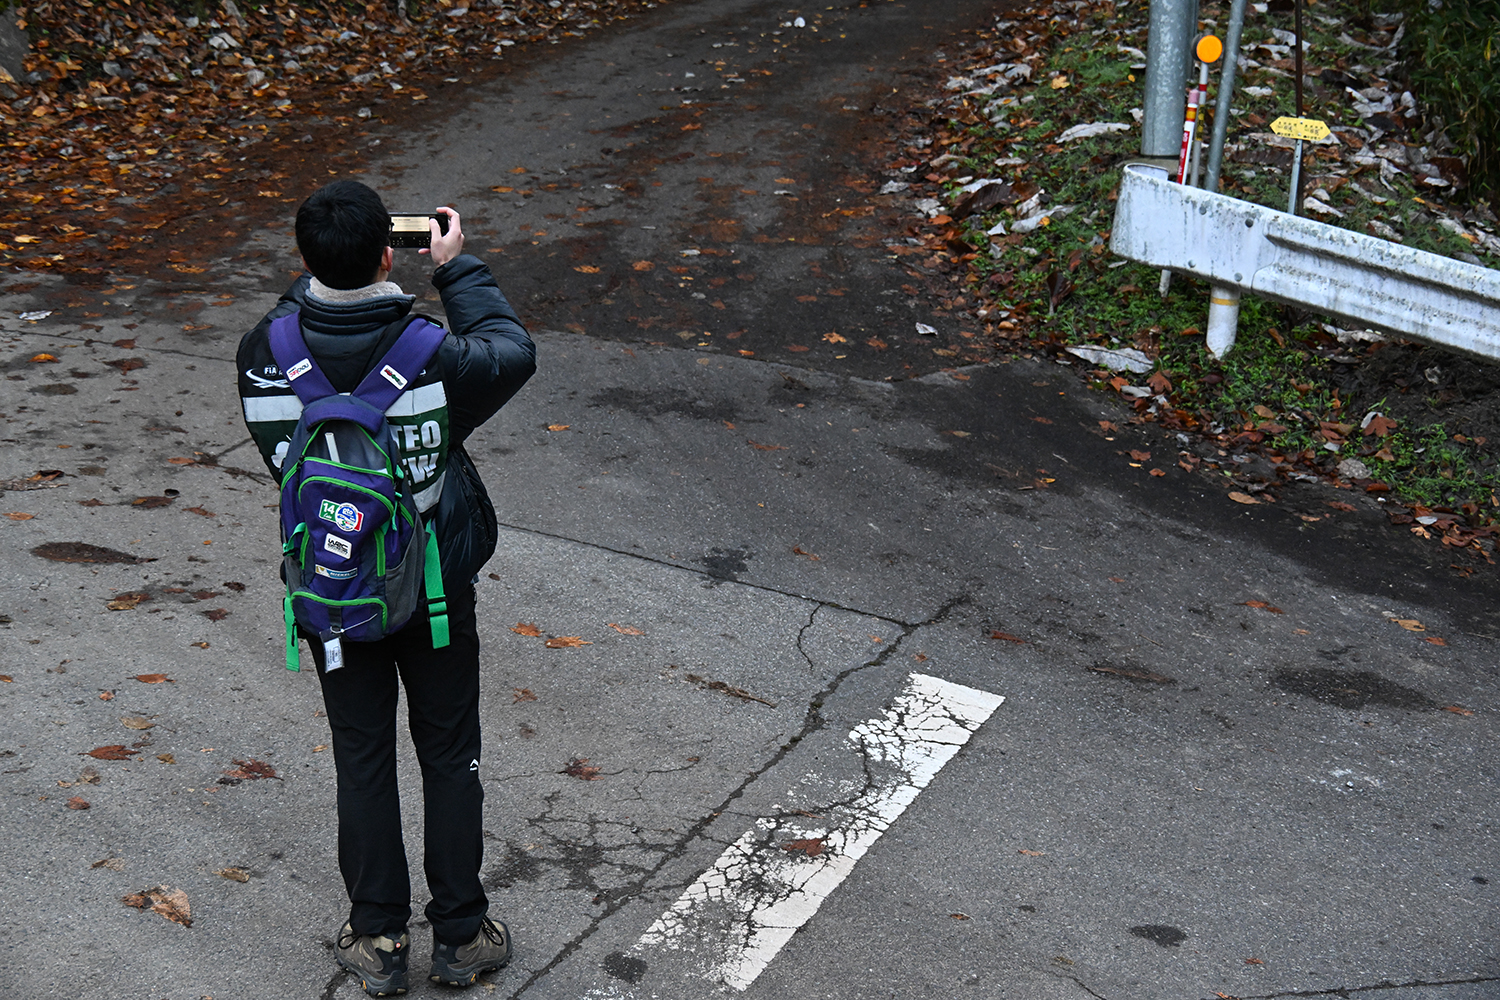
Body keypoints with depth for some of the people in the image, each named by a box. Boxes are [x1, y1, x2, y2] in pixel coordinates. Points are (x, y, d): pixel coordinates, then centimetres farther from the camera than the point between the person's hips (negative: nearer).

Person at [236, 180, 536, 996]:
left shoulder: (267, 357, -18)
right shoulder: (433, 359, -26)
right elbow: (513, 352, -3)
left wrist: (320, 264, 11)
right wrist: (456, 267, 4)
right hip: (436, 589, -1)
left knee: (362, 759, 17)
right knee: (450, 755, 15)